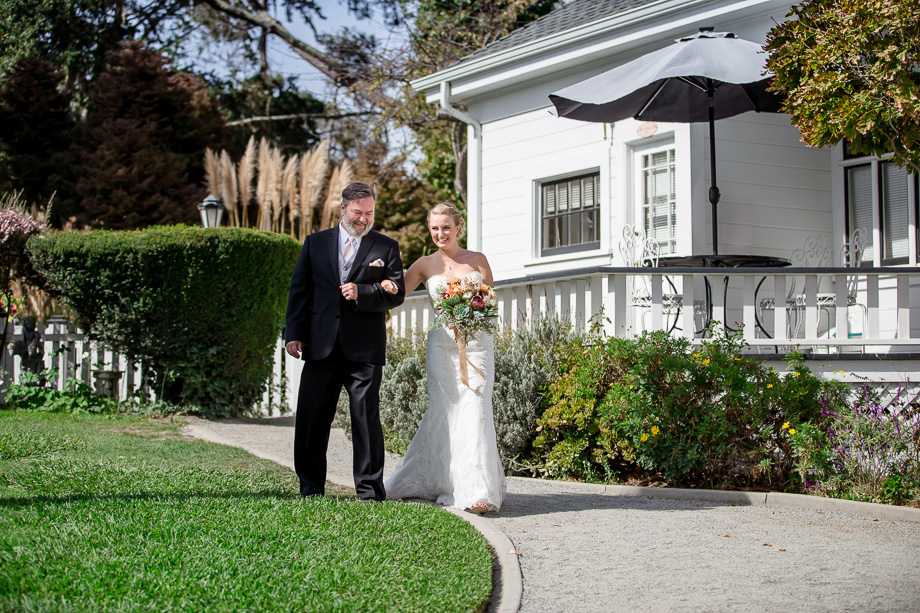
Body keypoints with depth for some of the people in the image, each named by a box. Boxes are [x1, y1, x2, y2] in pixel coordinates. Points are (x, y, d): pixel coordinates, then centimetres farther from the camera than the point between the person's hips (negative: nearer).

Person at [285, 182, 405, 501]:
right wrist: (294, 333, 0)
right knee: (311, 420, 5)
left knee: (367, 420, -2)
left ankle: (370, 492, 6)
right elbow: (299, 290, 10)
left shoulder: (386, 247, 8)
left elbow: (397, 293, 1)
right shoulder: (315, 243, 13)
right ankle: (310, 490, 16)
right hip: (321, 346, 2)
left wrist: (362, 293, -16)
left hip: (365, 350, -2)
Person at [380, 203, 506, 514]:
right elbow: (397, 293, 8)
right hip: (442, 345, 1)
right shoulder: (425, 264, 10)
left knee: (474, 410, -10)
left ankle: (476, 491, -9)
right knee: (444, 412, -2)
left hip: (477, 343, -1)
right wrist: (385, 284, -14)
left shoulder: (477, 260, 9)